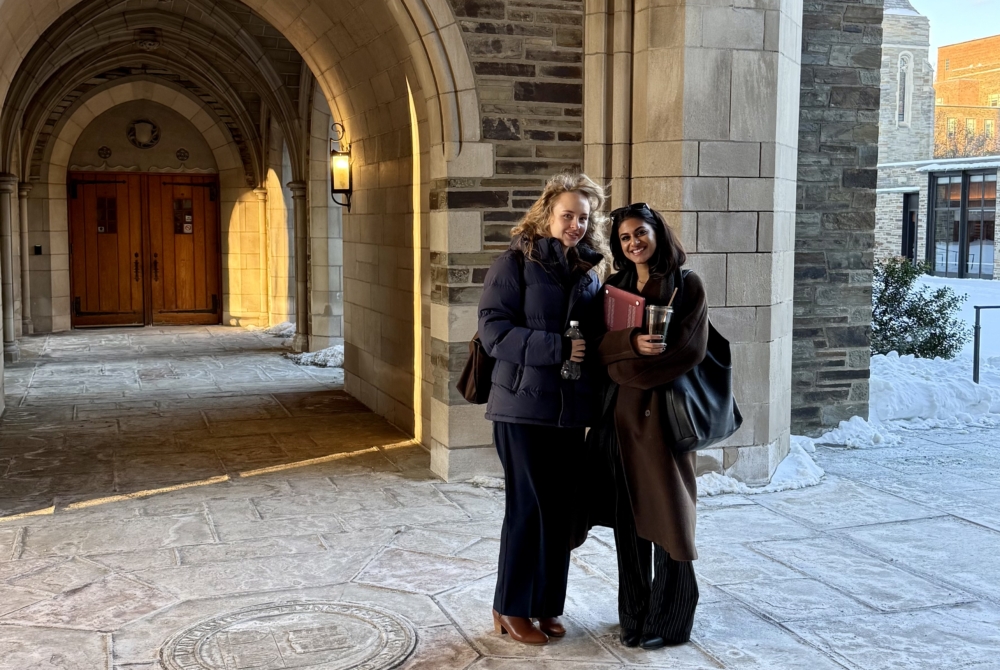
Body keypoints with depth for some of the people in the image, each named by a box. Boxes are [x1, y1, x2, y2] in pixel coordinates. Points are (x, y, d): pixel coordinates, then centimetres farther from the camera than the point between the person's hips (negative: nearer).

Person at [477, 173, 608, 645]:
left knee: (561, 508, 9)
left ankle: (545, 603, 23)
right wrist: (557, 348, -21)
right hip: (523, 406, -6)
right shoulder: (516, 262, -6)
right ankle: (511, 608, 15)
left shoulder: (588, 270, 11)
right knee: (529, 506, 0)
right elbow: (494, 330, -15)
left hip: (571, 408, 6)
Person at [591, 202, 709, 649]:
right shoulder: (615, 286, 11)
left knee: (665, 514, 1)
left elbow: (689, 350, -11)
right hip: (621, 412, 4)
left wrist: (625, 369, -10)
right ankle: (634, 614, 21)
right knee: (627, 515, 8)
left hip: (664, 412, -4)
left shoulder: (687, 285, -2)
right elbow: (600, 344, 1)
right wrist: (633, 344, -20)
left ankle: (668, 621, 13)